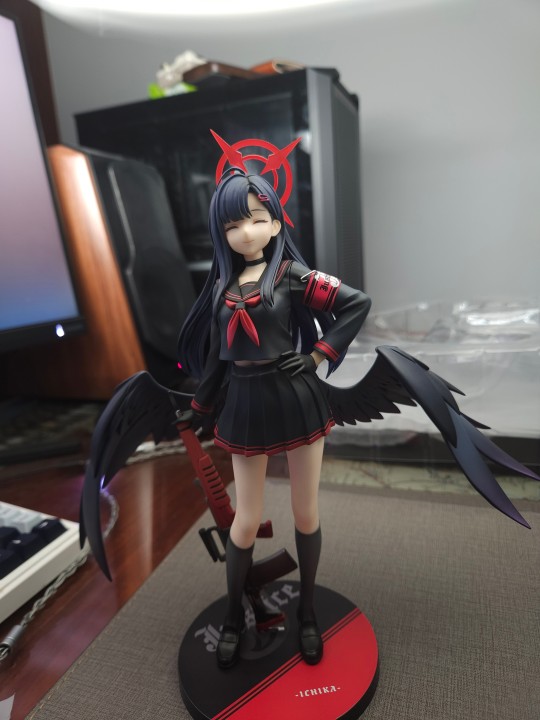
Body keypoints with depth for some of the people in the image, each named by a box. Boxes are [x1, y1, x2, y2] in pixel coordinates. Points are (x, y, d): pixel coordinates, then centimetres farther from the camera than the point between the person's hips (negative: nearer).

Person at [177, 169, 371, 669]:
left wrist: (318, 355, -11)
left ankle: (307, 611, 37)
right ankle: (233, 616, 37)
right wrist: (200, 408, 13)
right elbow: (217, 353, 11)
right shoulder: (222, 284, 5)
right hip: (246, 406, 2)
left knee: (306, 514, 12)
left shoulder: (293, 275, -6)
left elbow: (359, 304, -9)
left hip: (296, 400, -2)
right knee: (247, 521, 11)